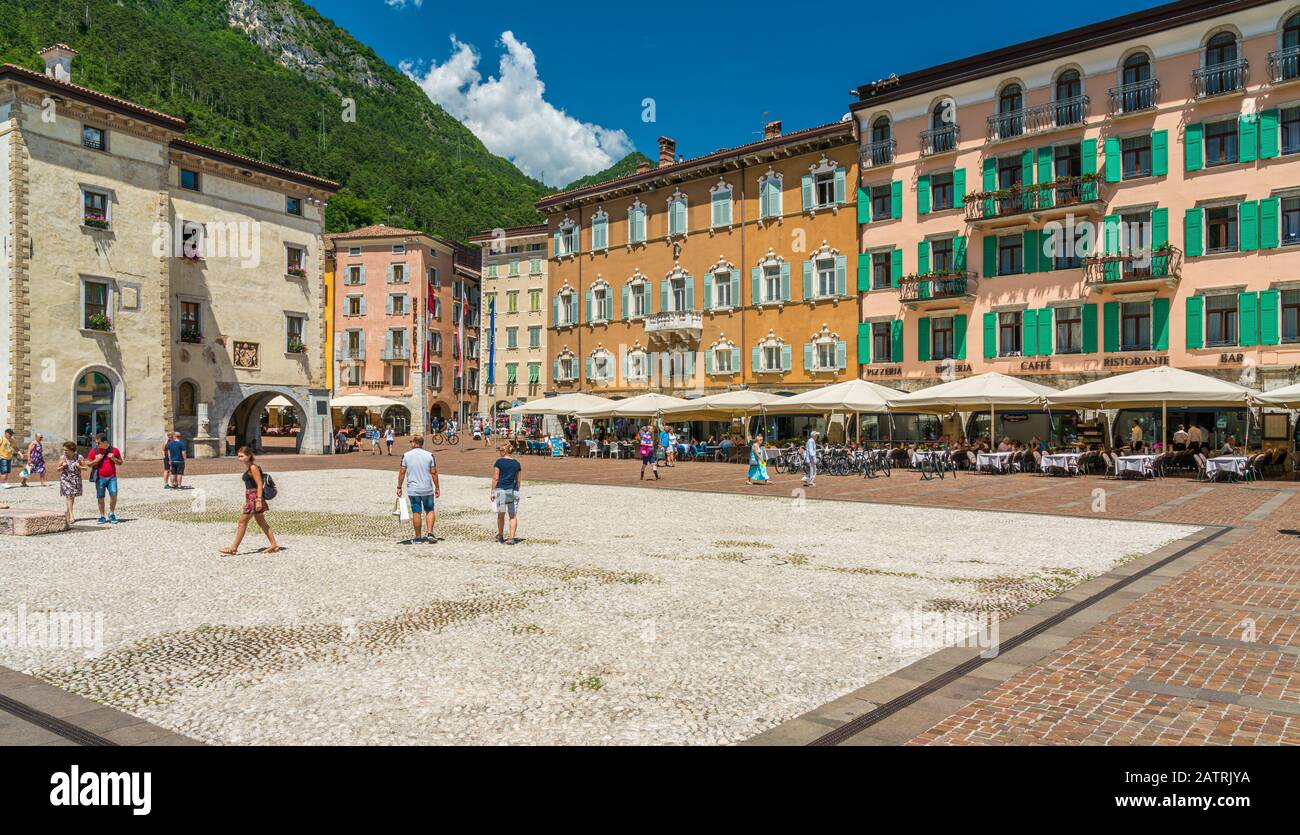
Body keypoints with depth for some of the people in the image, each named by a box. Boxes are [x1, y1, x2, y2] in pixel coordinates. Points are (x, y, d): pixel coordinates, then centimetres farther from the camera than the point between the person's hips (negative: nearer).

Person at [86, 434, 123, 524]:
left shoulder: (114, 450, 4)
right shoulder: (94, 451, 4)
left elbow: (120, 462, 12)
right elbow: (89, 464, 9)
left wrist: (114, 459, -8)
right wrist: (96, 460, -10)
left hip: (112, 477, -1)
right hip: (100, 478, 1)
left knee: (113, 494, -12)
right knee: (100, 497, 4)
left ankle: (112, 514, 5)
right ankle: (102, 516, 14)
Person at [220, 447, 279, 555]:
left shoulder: (253, 467, -14)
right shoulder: (248, 468, 14)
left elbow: (259, 484, -18)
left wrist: (258, 500, -23)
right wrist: (247, 501, 21)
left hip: (254, 498, -10)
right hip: (251, 498, 10)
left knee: (242, 522, -3)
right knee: (261, 522, 11)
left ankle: (234, 548, 5)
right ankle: (274, 545, 13)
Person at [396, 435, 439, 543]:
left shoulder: (406, 455, -3)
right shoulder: (429, 455, -3)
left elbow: (402, 472, -1)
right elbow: (433, 472, -4)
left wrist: (399, 487, 8)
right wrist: (437, 487, 4)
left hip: (413, 490, 0)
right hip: (427, 489, 0)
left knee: (416, 513, 6)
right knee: (429, 511, 12)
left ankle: (418, 537, 11)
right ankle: (430, 533, -1)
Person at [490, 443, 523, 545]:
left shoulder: (499, 462, -6)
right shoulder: (516, 463, 7)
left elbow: (495, 478, -7)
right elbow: (518, 480, 10)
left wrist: (493, 492, -2)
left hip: (501, 490, -3)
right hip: (513, 491, 3)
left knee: (501, 515, 12)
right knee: (513, 515, 5)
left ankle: (500, 536, 24)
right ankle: (512, 538, -2)